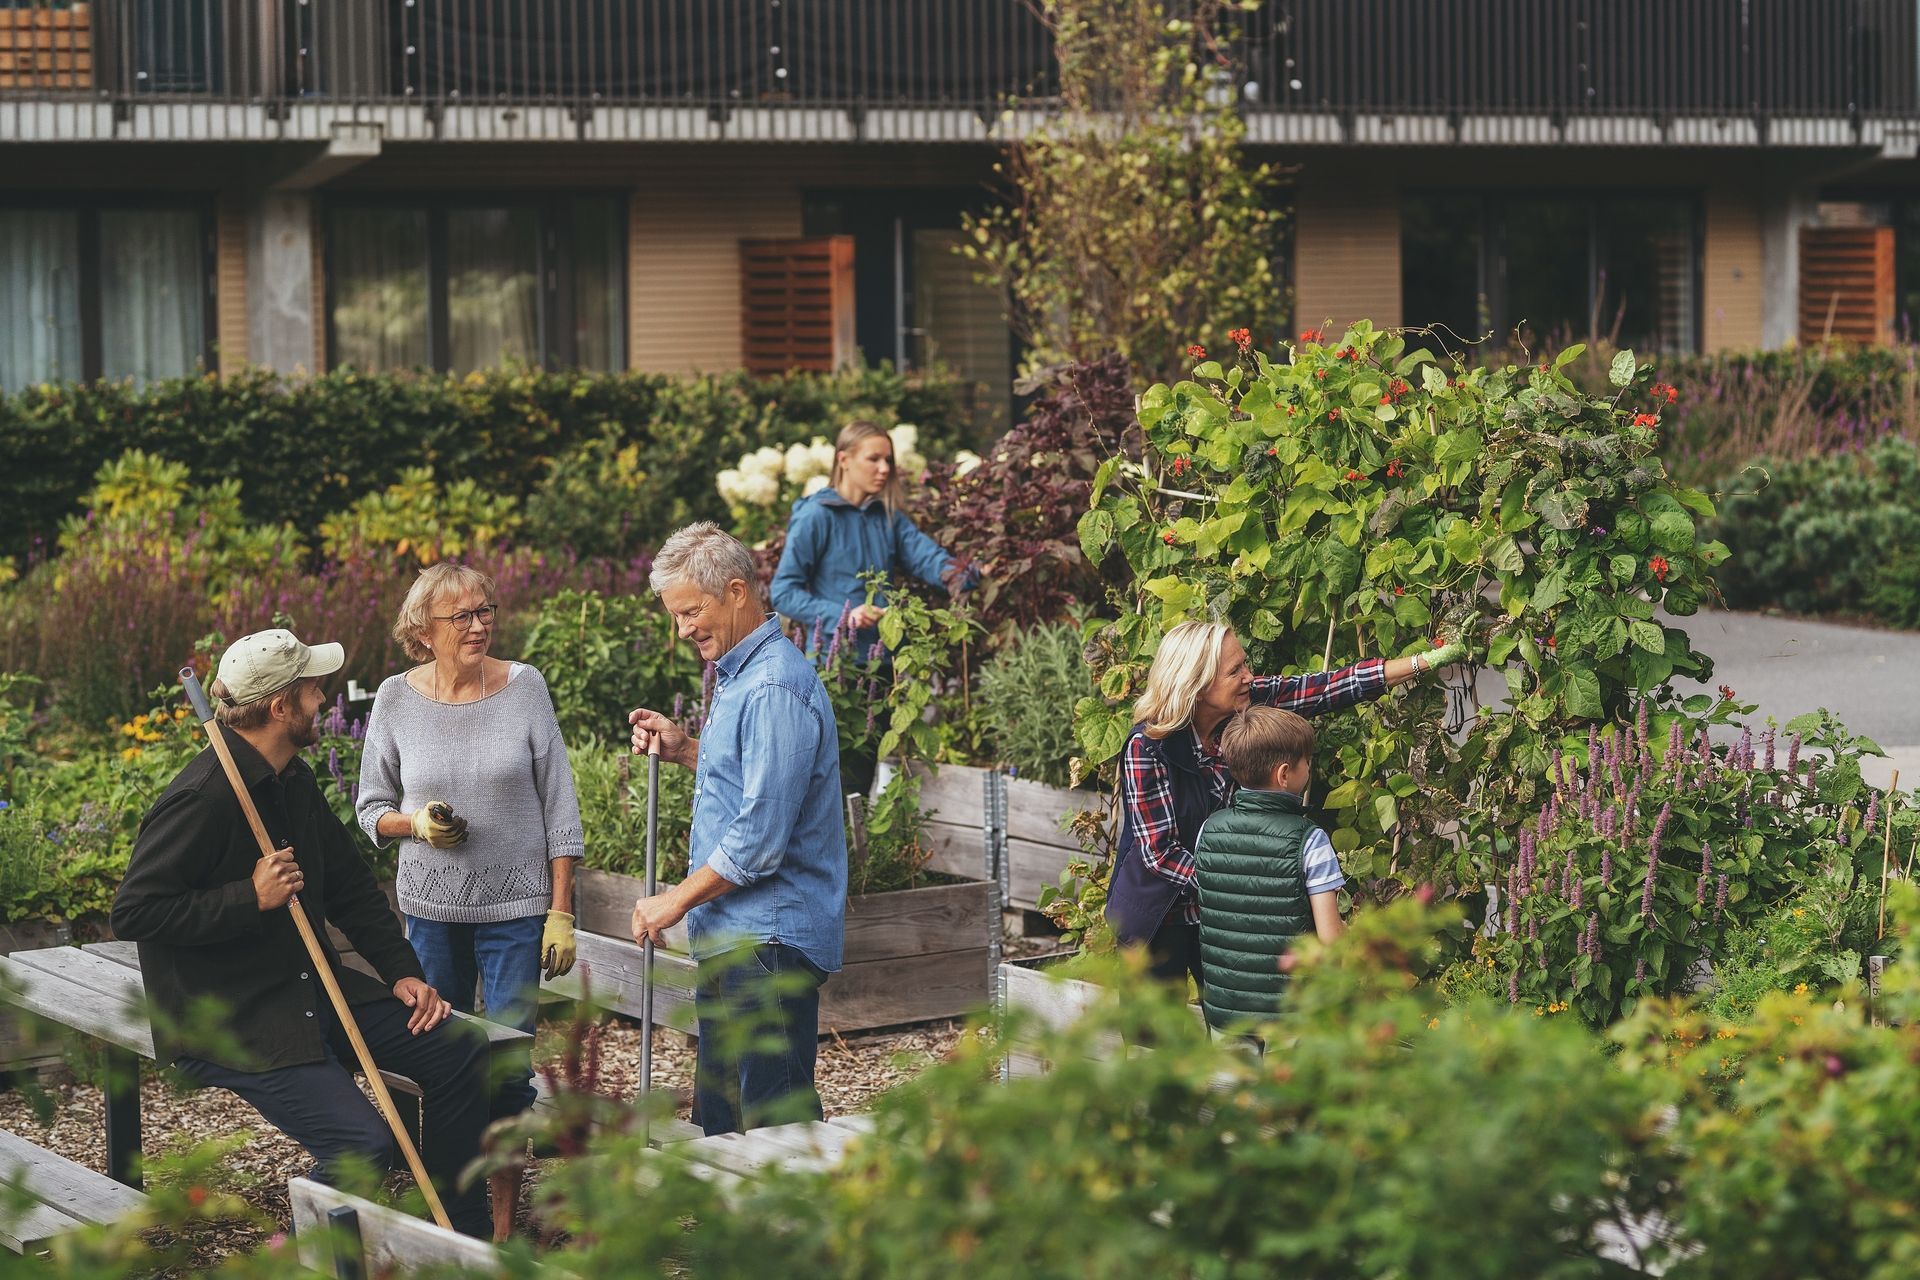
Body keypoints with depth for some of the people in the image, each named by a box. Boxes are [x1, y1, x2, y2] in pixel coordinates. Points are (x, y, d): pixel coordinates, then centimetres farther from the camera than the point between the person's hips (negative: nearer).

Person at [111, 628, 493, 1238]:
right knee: (363, 1142, -26)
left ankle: (462, 1243, 13)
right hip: (226, 1021, -9)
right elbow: (133, 913, -21)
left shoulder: (294, 781, 10)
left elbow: (350, 884, 20)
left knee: (463, 1055, -1)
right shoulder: (202, 798, -20)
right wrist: (252, 897, -24)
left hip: (312, 991, 9)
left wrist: (403, 972, 8)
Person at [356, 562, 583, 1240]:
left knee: (509, 1069, -1)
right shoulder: (396, 699, -2)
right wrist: (415, 823, -15)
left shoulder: (524, 687, -5)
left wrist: (561, 911, -4)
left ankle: (503, 1222, 11)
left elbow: (558, 807, -1)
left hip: (516, 908, -1)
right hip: (430, 907, 1)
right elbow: (371, 808, 8)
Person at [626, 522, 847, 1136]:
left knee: (775, 1124, -7)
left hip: (769, 942, -11)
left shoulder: (775, 687, -19)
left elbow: (762, 836, -23)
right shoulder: (735, 673, 15)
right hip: (729, 934, 11)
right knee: (718, 1118, 15)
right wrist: (685, 750, 12)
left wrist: (678, 900, -14)